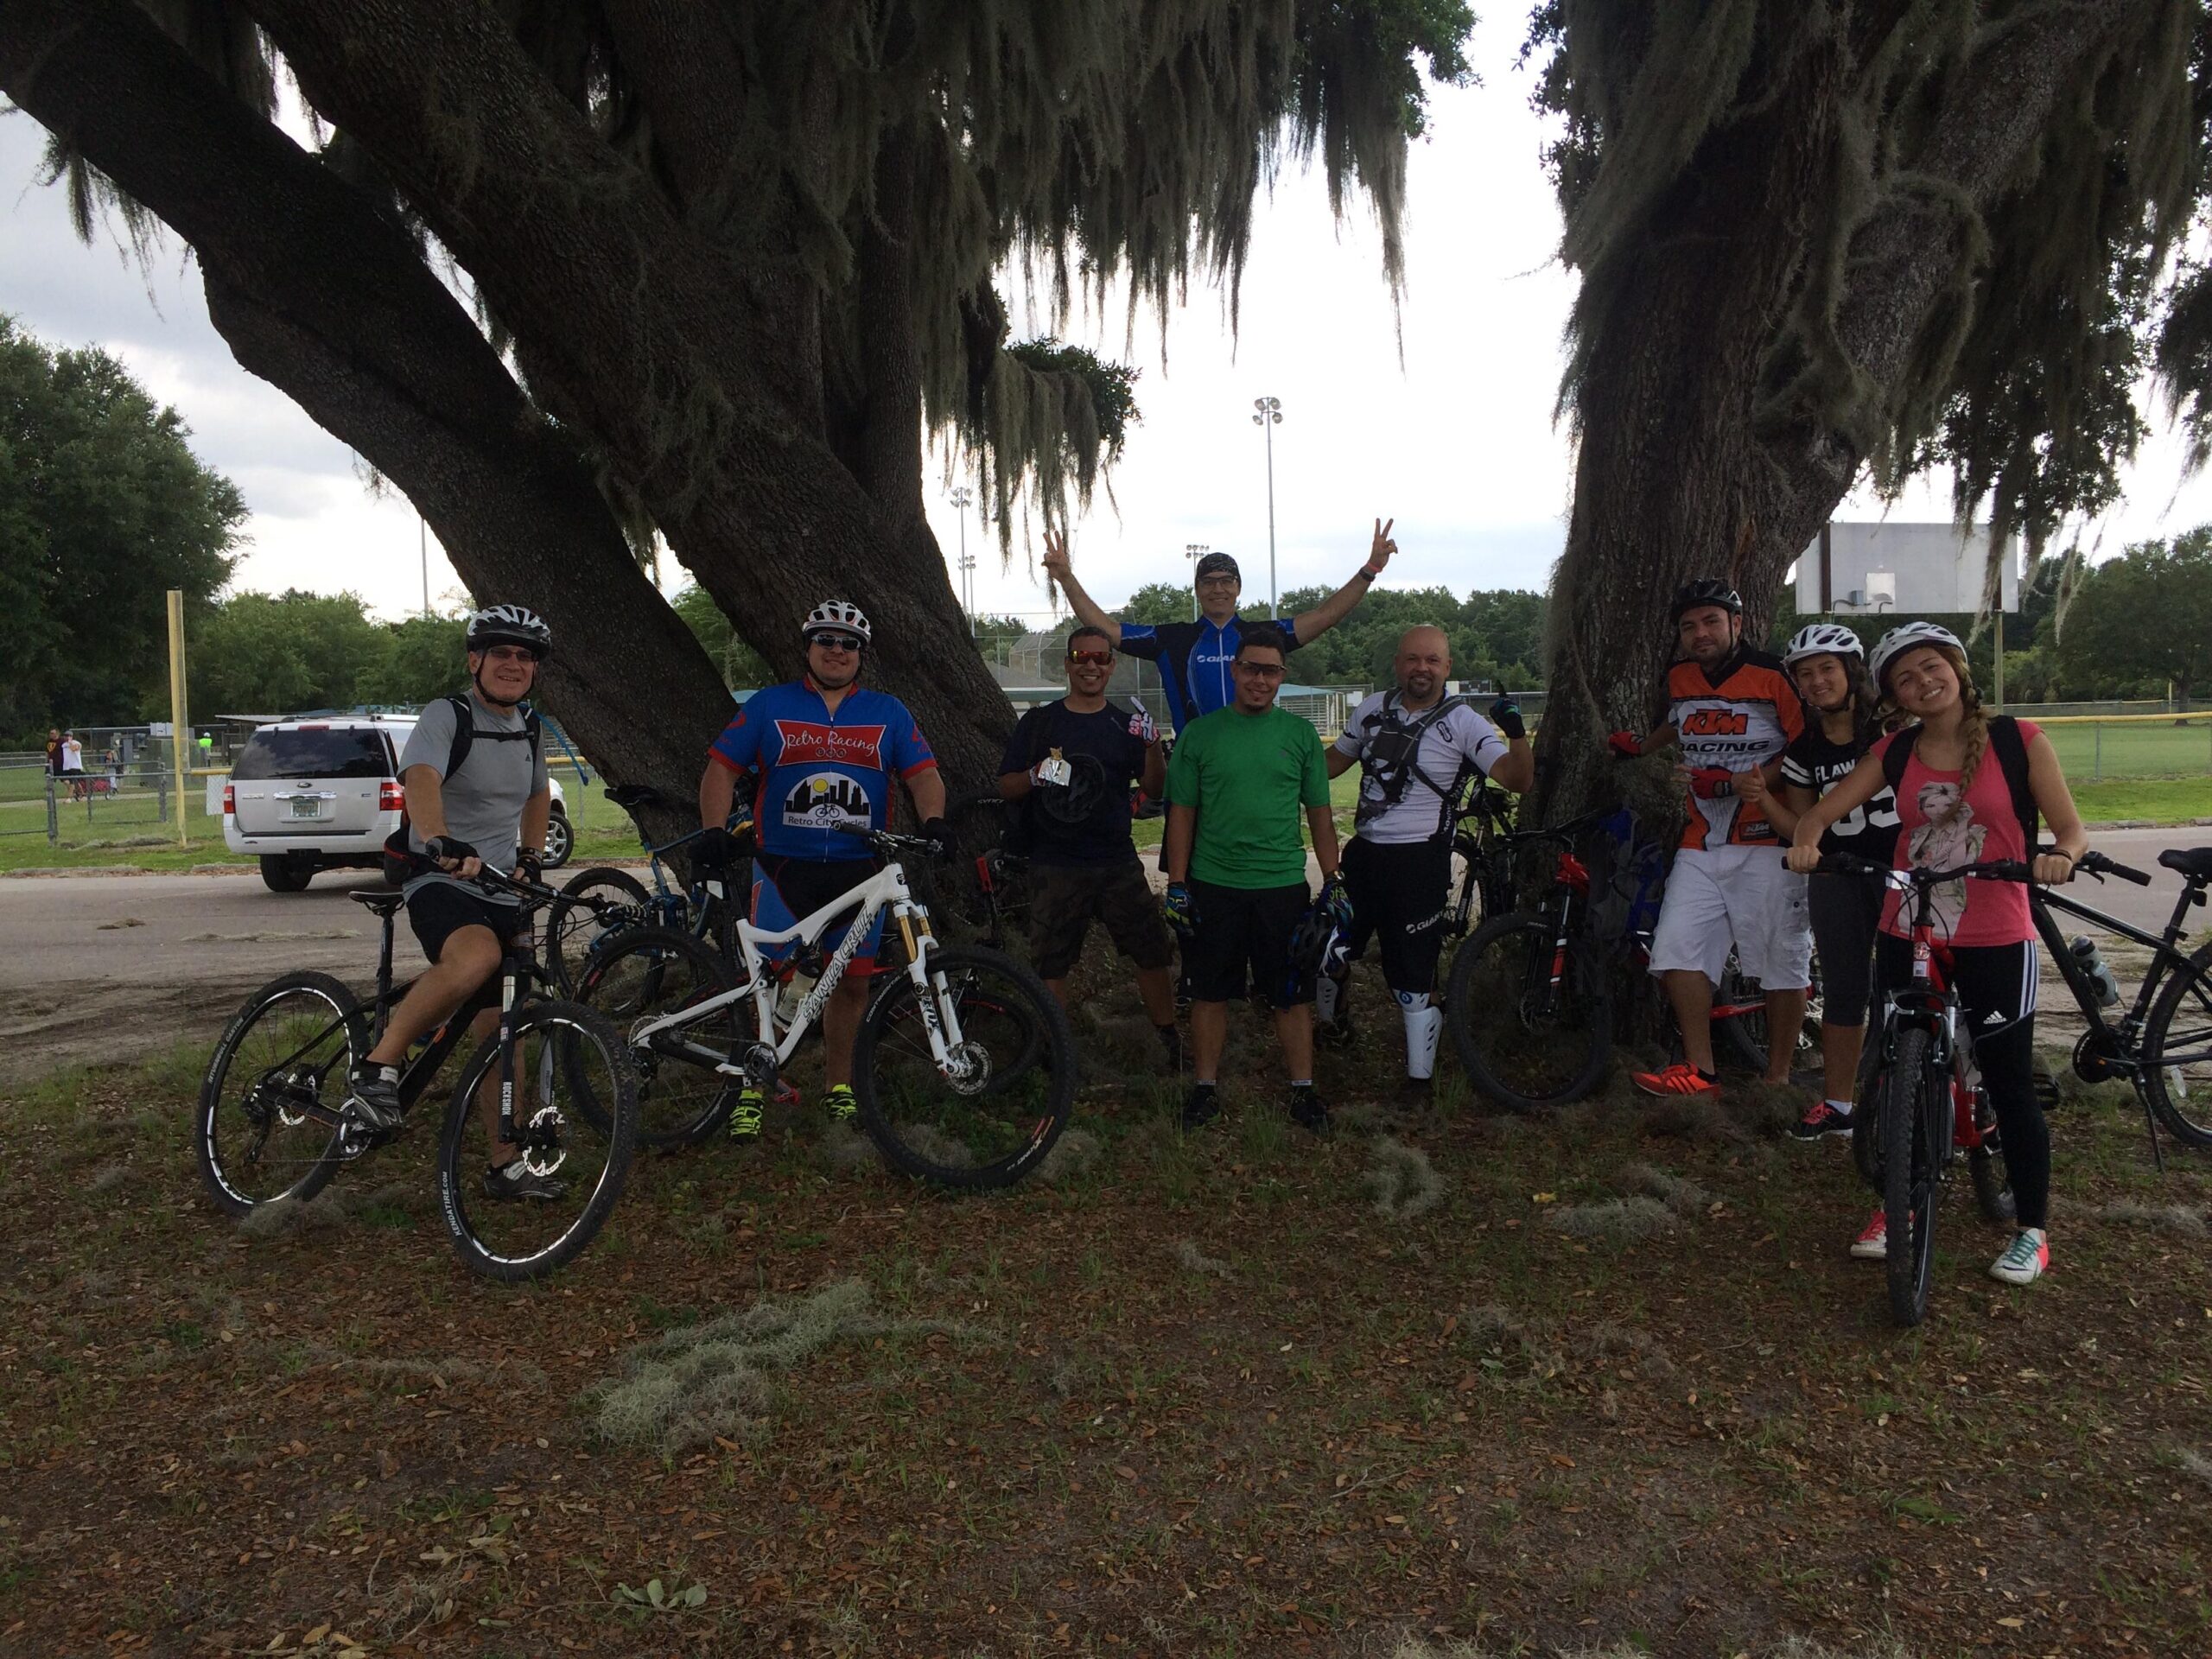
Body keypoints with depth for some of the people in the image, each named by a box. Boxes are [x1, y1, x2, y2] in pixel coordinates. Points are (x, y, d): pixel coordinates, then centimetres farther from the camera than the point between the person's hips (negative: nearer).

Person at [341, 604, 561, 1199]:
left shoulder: (528, 728, 11)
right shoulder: (447, 717, -12)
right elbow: (420, 780, -32)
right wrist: (444, 844, -51)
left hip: (502, 892, 7)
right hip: (442, 882, -7)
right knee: (477, 957, -39)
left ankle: (507, 1165, 16)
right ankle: (378, 1068, -22)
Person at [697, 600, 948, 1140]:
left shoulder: (887, 712, 10)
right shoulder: (769, 706, 7)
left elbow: (923, 773, 4)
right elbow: (722, 769, 4)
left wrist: (933, 820, -16)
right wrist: (715, 831, -12)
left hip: (859, 870, 1)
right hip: (783, 866, -1)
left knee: (852, 980, 6)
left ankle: (839, 1085, 21)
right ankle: (752, 1089, 10)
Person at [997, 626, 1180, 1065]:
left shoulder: (1125, 726, 9)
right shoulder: (1038, 722, 6)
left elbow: (1154, 788, 2)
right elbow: (1005, 786, 5)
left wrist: (1152, 746, -16)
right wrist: (1035, 777, -16)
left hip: (1118, 864, 1)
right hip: (1055, 867, -1)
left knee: (1153, 953, 0)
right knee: (1050, 964, 2)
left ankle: (1171, 1043, 15)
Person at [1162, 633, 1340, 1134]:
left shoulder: (1300, 734, 4)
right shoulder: (1201, 733, 2)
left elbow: (1319, 811, 7)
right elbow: (1182, 811, 4)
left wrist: (1332, 881, 2)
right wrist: (1177, 884, -1)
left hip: (1283, 885, 0)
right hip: (1213, 885, 0)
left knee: (1292, 994, 6)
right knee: (1210, 993, 9)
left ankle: (1303, 1089, 20)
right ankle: (1206, 1087, 23)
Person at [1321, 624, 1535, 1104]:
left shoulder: (1463, 722, -9)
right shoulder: (1373, 709, 5)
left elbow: (1518, 779, -20)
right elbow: (1331, 762, 19)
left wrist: (1516, 733, -37)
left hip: (1419, 861, -5)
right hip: (1363, 853, 5)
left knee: (1414, 972, 0)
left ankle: (1418, 1076, 14)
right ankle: (1331, 1028, 41)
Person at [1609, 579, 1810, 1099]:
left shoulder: (1772, 677, -9)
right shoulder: (1680, 679, 9)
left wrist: (1740, 781, -19)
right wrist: (1640, 745, 16)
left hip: (1767, 842, -5)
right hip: (1702, 845, 5)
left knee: (1783, 963, 2)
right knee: (1678, 950, -3)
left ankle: (1778, 1077, 15)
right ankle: (1698, 1071, 6)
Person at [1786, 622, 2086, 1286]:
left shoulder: (2019, 740, -4)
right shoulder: (1895, 753, 4)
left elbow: (2071, 828, -3)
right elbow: (1822, 810, 2)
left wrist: (2061, 856, -25)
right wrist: (1806, 842, -20)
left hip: (1995, 942, -3)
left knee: (2010, 1086, 4)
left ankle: (2032, 1231, 20)